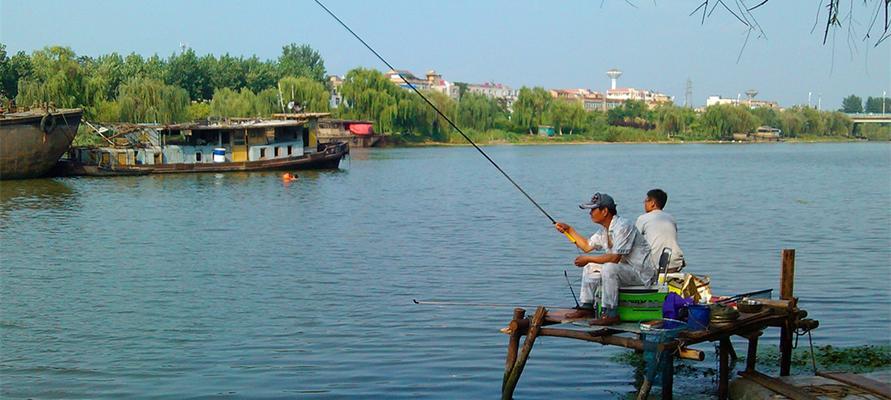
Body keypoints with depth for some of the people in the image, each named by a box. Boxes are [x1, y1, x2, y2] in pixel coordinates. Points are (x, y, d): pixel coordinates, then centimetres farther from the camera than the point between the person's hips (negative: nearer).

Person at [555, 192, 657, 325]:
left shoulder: (622, 226, -22)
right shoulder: (605, 230, 9)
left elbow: (615, 257, -29)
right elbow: (587, 246, 22)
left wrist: (588, 258, -20)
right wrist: (568, 230, 15)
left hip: (643, 273, -10)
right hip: (625, 270, 10)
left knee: (609, 268, -33)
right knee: (590, 267, 11)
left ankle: (611, 314, -26)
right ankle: (587, 307, 13)